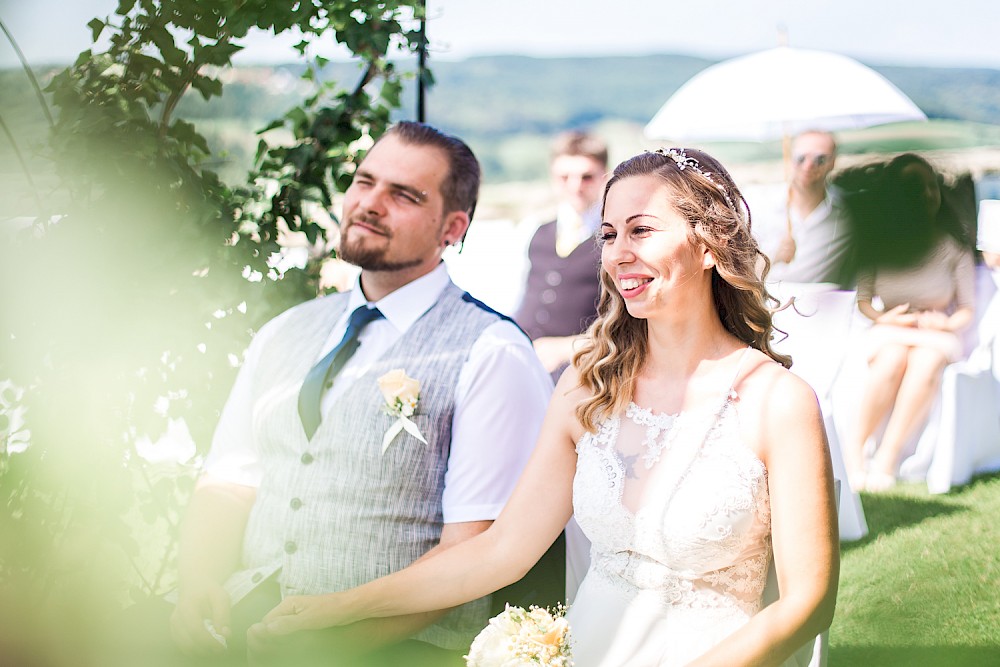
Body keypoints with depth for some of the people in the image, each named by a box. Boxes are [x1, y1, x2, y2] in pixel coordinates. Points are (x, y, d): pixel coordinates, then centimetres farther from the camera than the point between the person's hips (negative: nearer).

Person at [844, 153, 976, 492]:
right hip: (888, 332, 0)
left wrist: (949, 323, -16)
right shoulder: (876, 241, 3)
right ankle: (855, 450, -27)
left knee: (926, 360, -36)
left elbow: (968, 308, 4)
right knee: (894, 357, -36)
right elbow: (862, 300, 4)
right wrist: (883, 317, -15)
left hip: (938, 336, 0)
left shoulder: (953, 243, 2)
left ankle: (886, 460, -34)